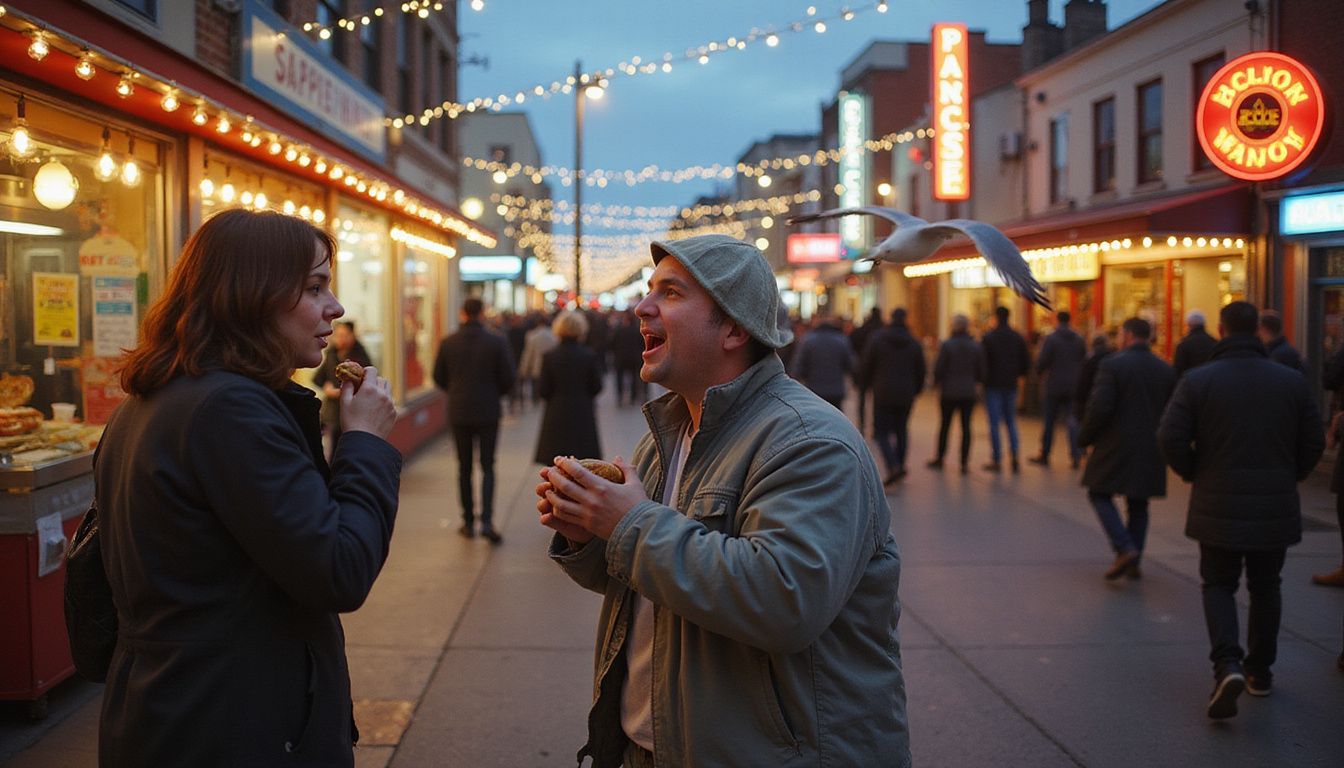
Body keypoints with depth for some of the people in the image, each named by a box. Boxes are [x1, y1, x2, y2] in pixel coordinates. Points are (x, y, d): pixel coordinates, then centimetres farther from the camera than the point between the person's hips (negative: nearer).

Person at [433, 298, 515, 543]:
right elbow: (507, 378, -6)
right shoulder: (497, 343, -9)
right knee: (487, 467, 5)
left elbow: (439, 378, 4)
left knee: (464, 468, 11)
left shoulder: (447, 343, -4)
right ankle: (487, 521, -8)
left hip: (458, 412, 1)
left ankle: (468, 522, 16)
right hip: (487, 412, -1)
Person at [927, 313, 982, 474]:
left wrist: (936, 383, 8)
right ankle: (964, 462, 1)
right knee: (966, 426, 4)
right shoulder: (976, 346, -1)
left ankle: (939, 458, 19)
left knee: (945, 425, 11)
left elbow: (938, 369, -10)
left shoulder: (947, 345, -11)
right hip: (968, 393, 2)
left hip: (949, 392, -2)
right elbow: (981, 371, 2)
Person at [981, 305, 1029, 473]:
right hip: (1011, 385, 4)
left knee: (994, 423, 0)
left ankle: (997, 460, -1)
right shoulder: (1018, 338, 5)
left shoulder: (988, 338, -10)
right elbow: (1026, 364, 6)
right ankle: (1015, 456, 3)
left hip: (993, 385, -4)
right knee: (1011, 421, 14)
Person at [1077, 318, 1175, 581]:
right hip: (1151, 452, 5)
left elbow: (1099, 408, -17)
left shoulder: (1112, 365, -11)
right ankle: (1133, 563, 16)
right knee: (1138, 505, 15)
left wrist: (1085, 436, -3)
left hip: (1116, 447, -5)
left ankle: (1125, 548, -8)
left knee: (1100, 495, 9)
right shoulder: (1166, 370, 6)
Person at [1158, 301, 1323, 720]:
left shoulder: (1197, 380, -8)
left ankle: (1227, 663, -10)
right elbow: (1313, 442, 2)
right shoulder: (1292, 381, -1)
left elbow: (1171, 438, -12)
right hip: (1276, 508, 2)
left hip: (1218, 508, -2)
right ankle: (1260, 670, 28)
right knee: (1265, 588, 18)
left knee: (1218, 585, 11)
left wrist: (1194, 475, 6)